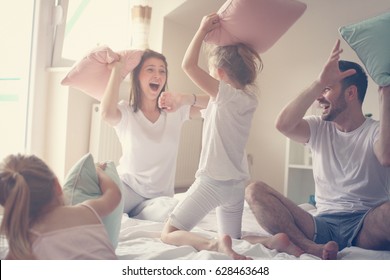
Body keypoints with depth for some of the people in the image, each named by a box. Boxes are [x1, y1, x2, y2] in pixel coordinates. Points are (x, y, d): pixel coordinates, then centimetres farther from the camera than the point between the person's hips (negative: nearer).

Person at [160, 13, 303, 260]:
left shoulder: (227, 95, -14)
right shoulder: (249, 98, 7)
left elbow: (189, 65, -17)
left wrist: (203, 30, -9)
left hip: (213, 181, -8)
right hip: (237, 184, 8)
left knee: (169, 234, 0)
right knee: (234, 242, 20)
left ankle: (212, 245, -27)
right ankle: (272, 241, -9)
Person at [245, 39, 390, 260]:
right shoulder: (319, 128, 13)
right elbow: (283, 125, -9)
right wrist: (319, 82, -13)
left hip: (366, 225, -3)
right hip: (323, 223, 4)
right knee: (255, 191, -16)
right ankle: (311, 247, -37)